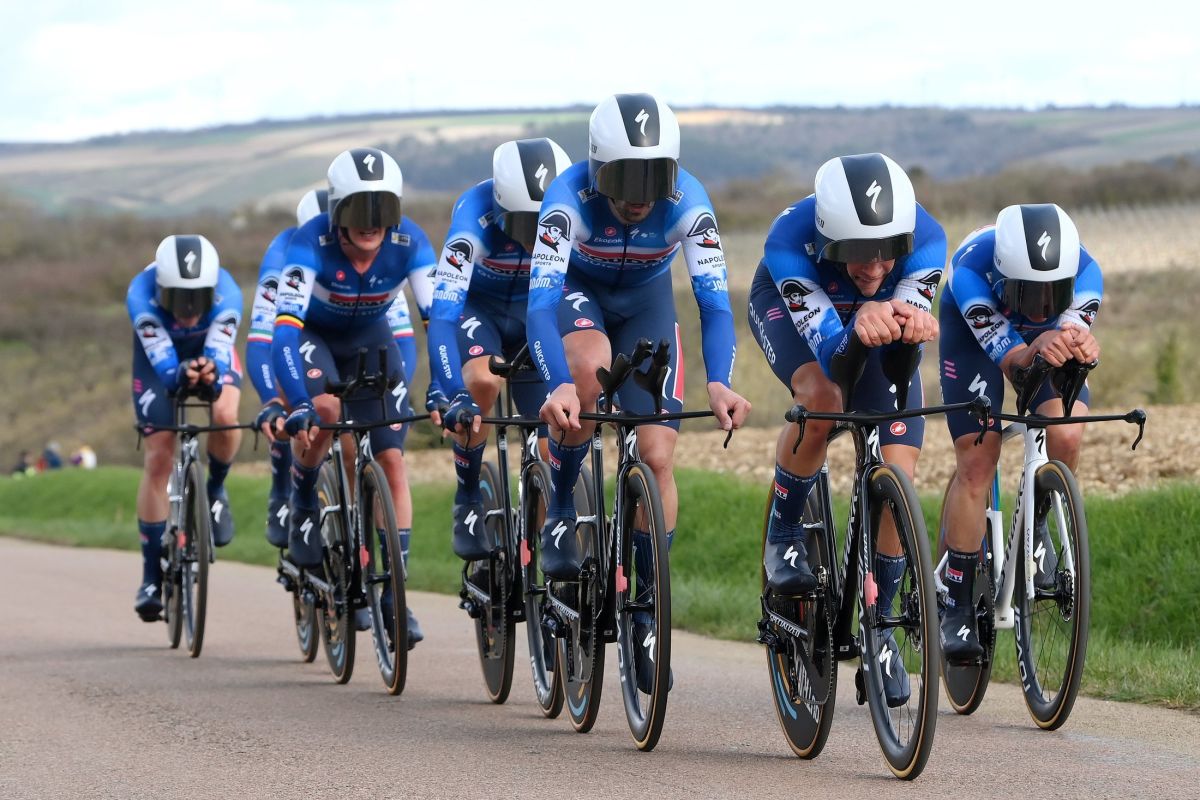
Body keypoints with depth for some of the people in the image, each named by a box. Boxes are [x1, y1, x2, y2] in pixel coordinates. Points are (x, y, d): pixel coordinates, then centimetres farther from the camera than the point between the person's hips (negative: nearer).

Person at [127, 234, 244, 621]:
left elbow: (219, 354, -42)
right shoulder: (142, 294, -37)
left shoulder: (227, 294, -36)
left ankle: (216, 490, -1)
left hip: (210, 352, 0)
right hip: (160, 358, 0)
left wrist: (212, 375, -64)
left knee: (225, 414, -32)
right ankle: (152, 575, 1)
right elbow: (164, 363, -42)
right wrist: (182, 374, -63)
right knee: (158, 458, -9)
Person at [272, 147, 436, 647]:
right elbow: (284, 331, -43)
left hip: (369, 338, 3)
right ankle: (304, 508, -5)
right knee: (323, 409, -34)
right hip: (312, 335, -2)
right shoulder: (311, 245, -35)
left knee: (392, 460, -9)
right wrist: (297, 408, -55)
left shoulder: (408, 244, -28)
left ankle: (393, 596, -3)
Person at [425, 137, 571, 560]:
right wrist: (449, 394, -55)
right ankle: (468, 505, -14)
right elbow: (442, 314, -43)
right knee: (482, 383, -32)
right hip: (477, 306, -2)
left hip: (535, 313, 2)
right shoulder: (476, 217, -36)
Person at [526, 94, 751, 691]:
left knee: (656, 456, -10)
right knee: (590, 367, -37)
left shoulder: (687, 203, -30)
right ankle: (560, 513, -15)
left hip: (647, 300, 2)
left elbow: (714, 299, -35)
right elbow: (540, 304, -42)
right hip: (577, 289, -2)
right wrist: (558, 387, -58)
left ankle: (645, 612, 5)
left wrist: (718, 384, -53)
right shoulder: (569, 197, -35)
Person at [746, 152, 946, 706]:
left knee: (897, 476, -11)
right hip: (788, 306, -2)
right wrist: (860, 326, -68)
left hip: (875, 313, 2)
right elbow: (831, 351, -46)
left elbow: (898, 353, -40)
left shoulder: (925, 239, -36)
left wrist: (909, 327, -63)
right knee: (821, 398, -35)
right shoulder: (790, 240, -41)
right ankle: (783, 532, -9)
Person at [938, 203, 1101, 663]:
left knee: (1066, 436, -23)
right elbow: (1010, 360, -47)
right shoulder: (971, 270, -41)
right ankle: (957, 607, -5)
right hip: (974, 329, -2)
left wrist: (1079, 345, -74)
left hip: (1047, 333, 2)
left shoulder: (1084, 271, -35)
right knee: (976, 461, -14)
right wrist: (1038, 352, -70)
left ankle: (1035, 527, 7)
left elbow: (1072, 328, -50)